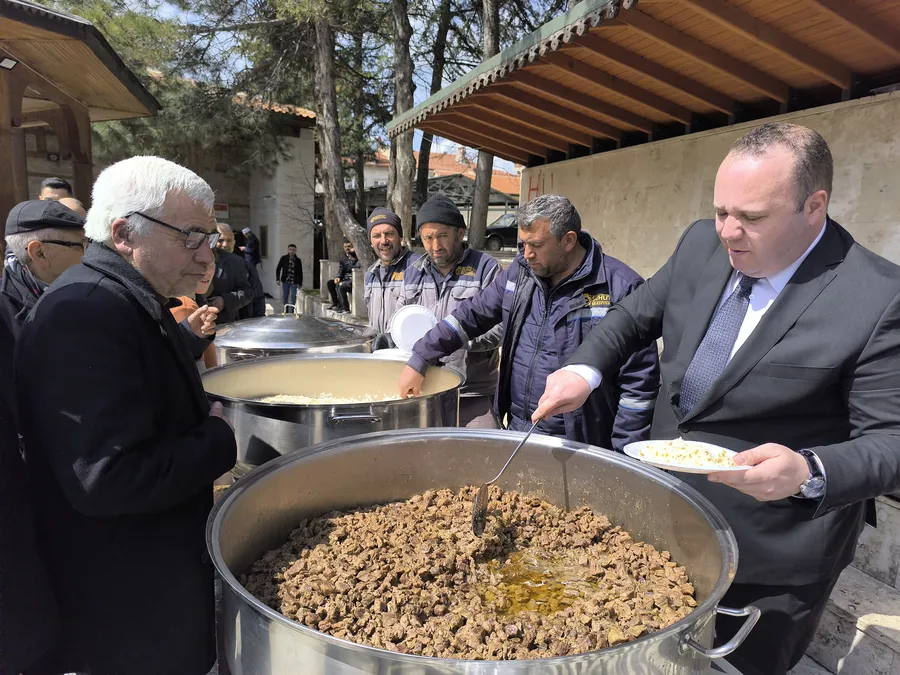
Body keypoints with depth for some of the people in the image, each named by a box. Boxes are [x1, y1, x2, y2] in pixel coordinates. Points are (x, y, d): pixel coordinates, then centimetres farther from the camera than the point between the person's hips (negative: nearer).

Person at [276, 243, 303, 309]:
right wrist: (277, 279, -3)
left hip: (294, 282, 0)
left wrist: (300, 283, 0)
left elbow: (300, 272, 5)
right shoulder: (283, 258, 1)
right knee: (284, 296, 7)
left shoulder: (298, 260, 3)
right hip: (285, 281, 0)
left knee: (293, 297, -3)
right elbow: (278, 269, 4)